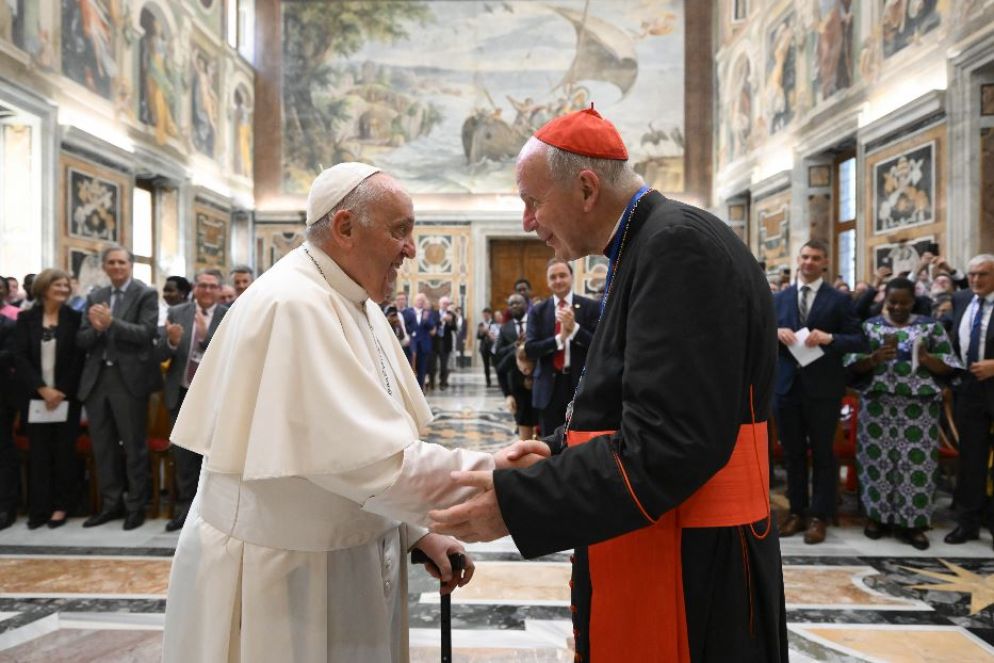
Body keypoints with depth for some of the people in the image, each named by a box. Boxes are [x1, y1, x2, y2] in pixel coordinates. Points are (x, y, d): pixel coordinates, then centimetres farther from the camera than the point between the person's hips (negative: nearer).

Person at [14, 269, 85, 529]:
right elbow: (21, 357, -2)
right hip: (37, 396, 1)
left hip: (66, 396, -1)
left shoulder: (75, 318, 0)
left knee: (64, 451, 3)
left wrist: (60, 391, -11)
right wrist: (42, 389, -13)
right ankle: (39, 508, 11)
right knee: (38, 452, 3)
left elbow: (79, 359, -4)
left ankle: (61, 506, 12)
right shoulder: (26, 318, 4)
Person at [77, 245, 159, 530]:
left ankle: (136, 505, 15)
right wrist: (95, 328, -13)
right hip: (96, 379, 6)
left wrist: (111, 322, -24)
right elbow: (82, 341, 7)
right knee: (102, 446, 13)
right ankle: (111, 503, 27)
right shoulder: (94, 297, 13)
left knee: (134, 446, 3)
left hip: (129, 379, -6)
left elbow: (146, 333, -15)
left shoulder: (146, 294, -3)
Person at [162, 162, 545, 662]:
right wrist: (491, 470, -21)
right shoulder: (294, 306, -24)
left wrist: (415, 532, 4)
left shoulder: (356, 305, 5)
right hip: (280, 574, -8)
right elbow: (369, 459, -28)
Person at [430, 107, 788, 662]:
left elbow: (669, 443, -26)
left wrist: (516, 504, -21)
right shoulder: (646, 248, 10)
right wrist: (544, 458, 6)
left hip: (692, 569, -9)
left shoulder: (680, 247, -20)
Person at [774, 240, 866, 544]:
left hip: (823, 387, -3)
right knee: (793, 453, 12)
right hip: (787, 385, 3)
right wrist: (776, 333, -13)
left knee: (822, 453, 7)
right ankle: (797, 511, 24)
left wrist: (829, 338, -22)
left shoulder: (839, 299, -1)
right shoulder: (779, 298, 8)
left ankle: (819, 516, 18)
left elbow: (859, 341, -5)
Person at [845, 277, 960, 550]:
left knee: (917, 461, 0)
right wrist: (874, 358, -17)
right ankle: (877, 515, 16)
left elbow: (948, 366, 3)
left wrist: (927, 359, -16)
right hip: (878, 404, 0)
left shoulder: (931, 326, 7)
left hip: (919, 406, 0)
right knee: (877, 459, 4)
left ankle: (912, 521, 12)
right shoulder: (869, 326, 7)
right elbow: (852, 364, 1)